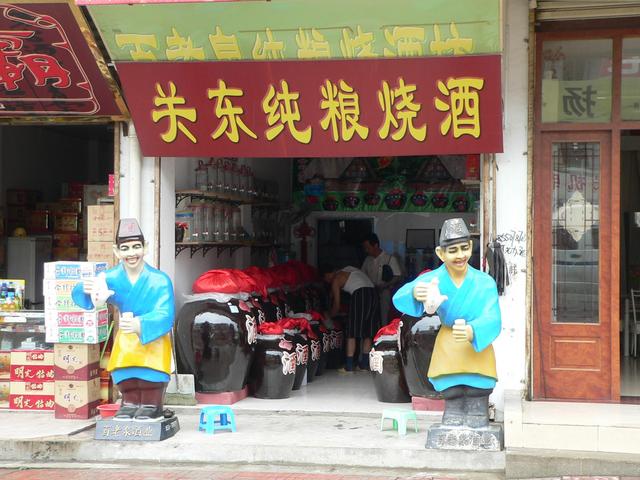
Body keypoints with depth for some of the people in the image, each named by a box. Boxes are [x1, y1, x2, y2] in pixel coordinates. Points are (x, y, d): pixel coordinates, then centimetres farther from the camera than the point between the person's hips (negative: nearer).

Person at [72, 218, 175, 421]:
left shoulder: (160, 281, -23)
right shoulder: (111, 278, -13)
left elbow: (164, 316, -32)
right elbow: (79, 295, -13)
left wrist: (140, 324, -52)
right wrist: (86, 289, -40)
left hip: (154, 335, -4)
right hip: (126, 337, 4)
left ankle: (151, 404, -7)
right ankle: (131, 401, 7)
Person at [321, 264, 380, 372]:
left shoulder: (336, 279, 8)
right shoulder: (347, 270, 28)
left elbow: (337, 306, 11)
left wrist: (328, 315, 26)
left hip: (360, 295, -7)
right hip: (373, 294, 7)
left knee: (351, 333, 0)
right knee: (368, 333, 13)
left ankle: (349, 365, -2)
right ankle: (364, 364, 16)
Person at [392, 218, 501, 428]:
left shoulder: (484, 282, -15)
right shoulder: (433, 280, -14)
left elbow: (492, 320, -26)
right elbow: (399, 299, -28)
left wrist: (472, 332, -49)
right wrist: (414, 293, -53)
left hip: (478, 350, -1)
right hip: (448, 353, 1)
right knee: (452, 404, 3)